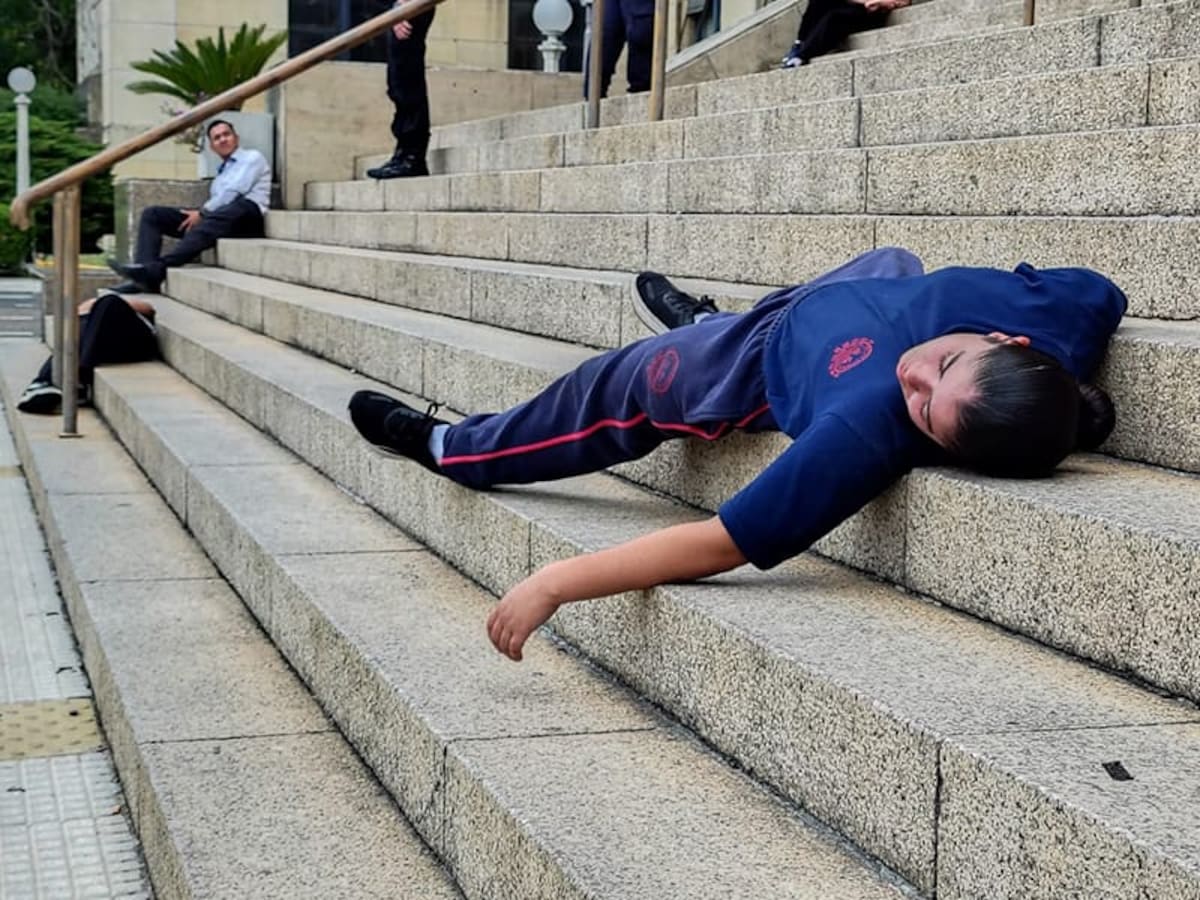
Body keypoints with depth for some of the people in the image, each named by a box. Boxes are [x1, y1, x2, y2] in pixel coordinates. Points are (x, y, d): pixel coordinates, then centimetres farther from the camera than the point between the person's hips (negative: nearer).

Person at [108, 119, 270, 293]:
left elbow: (235, 191, -3)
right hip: (213, 216, 8)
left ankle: (157, 269, -55)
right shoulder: (222, 171, 35)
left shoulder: (252, 157, 12)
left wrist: (202, 213, -5)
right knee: (152, 214, -4)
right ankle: (145, 275, -27)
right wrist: (200, 214, 3)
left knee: (211, 221, -42)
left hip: (246, 215, -8)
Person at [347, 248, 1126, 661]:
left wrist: (555, 584, -40)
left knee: (621, 388, 19)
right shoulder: (1052, 304, -39)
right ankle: (703, 322, 71)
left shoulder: (870, 432, -51)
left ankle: (451, 449, 49)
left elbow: (720, 545, -45)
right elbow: (1107, 292, -13)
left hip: (763, 374, -5)